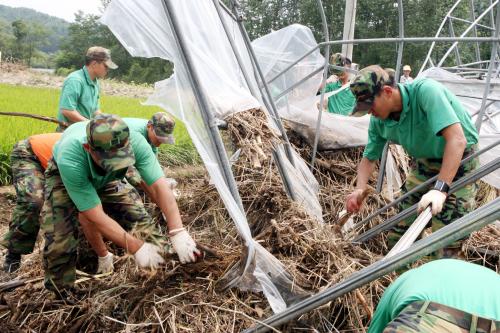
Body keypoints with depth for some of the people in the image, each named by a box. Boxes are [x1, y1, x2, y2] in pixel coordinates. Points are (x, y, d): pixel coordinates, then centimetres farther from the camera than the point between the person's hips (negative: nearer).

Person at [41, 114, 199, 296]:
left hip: (105, 178, 4)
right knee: (60, 240, -19)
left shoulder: (134, 141, -38)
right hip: (64, 176, -3)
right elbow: (96, 216, -41)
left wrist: (178, 233, -48)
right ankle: (61, 294, 6)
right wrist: (137, 248, -40)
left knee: (133, 210, -13)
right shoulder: (70, 159, -46)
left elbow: (159, 185, -37)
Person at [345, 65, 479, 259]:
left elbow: (457, 139, -39)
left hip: (458, 160, -6)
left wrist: (441, 188, -47)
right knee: (398, 236, 8)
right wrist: (359, 189, -18)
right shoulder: (378, 122, -12)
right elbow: (369, 158, 1)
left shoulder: (425, 91, -32)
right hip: (424, 161, 6)